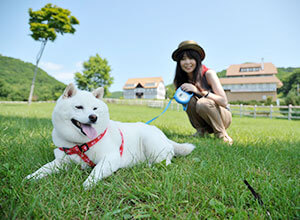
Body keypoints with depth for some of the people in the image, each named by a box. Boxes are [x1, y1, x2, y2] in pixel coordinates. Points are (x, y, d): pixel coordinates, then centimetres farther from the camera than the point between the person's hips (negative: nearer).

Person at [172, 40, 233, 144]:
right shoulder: (181, 79, -5)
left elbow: (224, 101, -23)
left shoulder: (208, 73, -18)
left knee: (203, 103, -33)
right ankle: (201, 130, -5)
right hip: (204, 120, 4)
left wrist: (199, 91, -33)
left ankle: (222, 135, -12)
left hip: (223, 117, -3)